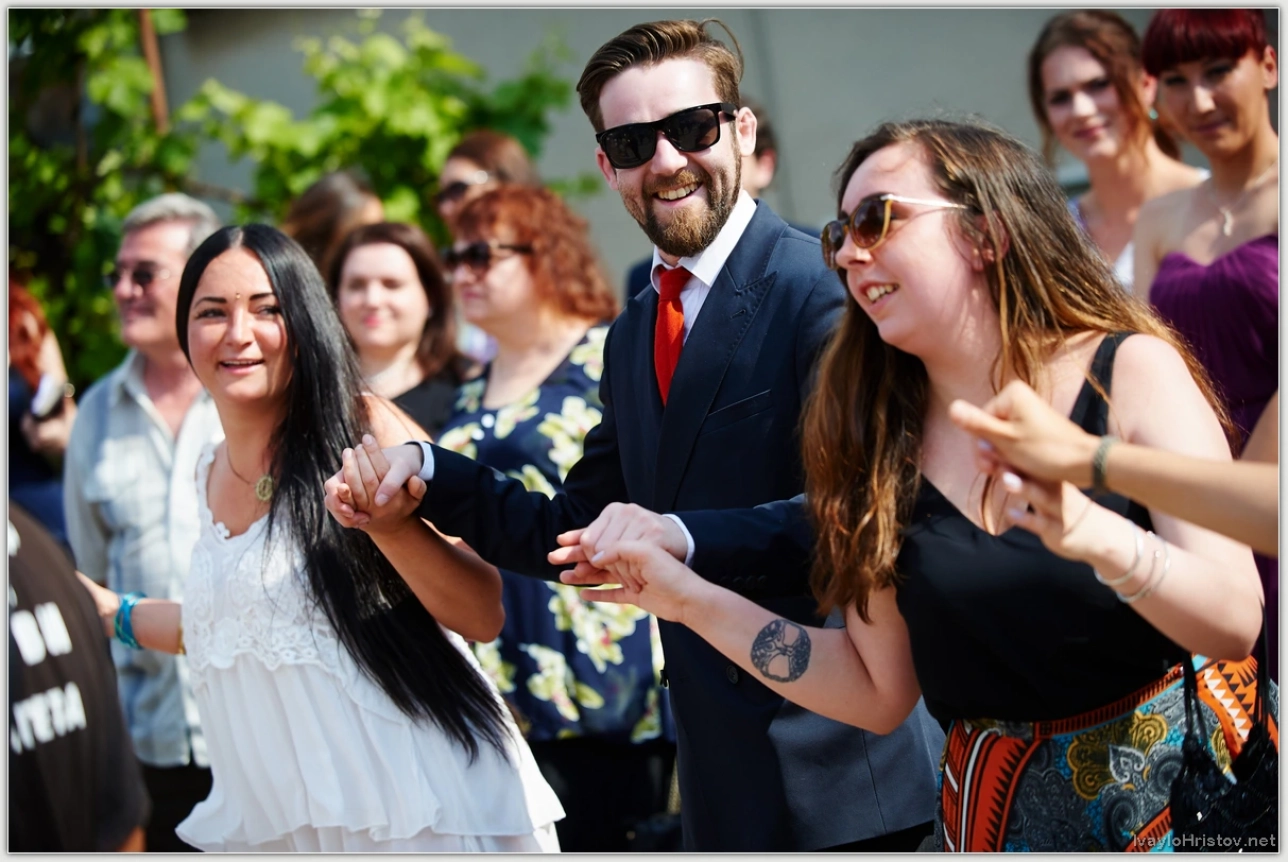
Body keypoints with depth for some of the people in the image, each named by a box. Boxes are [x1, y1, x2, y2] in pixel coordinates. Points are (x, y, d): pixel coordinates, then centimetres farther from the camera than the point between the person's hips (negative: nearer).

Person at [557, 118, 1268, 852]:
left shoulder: (1129, 372, -12)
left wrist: (1097, 537, -38)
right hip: (999, 812, 4)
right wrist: (693, 599, -4)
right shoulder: (883, 442, -1)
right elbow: (880, 691, 2)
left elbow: (1237, 621, -20)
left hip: (1189, 785, -3)